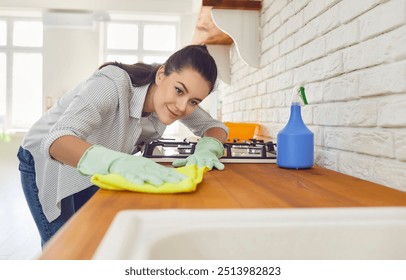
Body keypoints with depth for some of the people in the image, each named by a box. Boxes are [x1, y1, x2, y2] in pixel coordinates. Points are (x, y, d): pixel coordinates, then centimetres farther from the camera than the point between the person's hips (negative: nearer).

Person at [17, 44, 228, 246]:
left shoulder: (171, 100, -17)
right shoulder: (113, 85, -36)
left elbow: (215, 126, -9)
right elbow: (57, 141, -45)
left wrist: (206, 149, -31)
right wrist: (118, 162, -63)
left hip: (91, 171, 6)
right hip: (47, 164, -5)